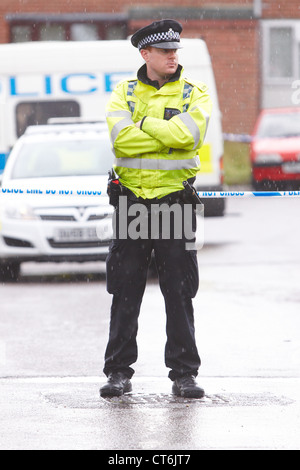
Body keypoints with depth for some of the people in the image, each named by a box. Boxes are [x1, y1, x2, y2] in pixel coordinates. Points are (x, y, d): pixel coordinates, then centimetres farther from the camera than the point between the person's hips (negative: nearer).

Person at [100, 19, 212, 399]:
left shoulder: (193, 94, 3)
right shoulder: (124, 94, 6)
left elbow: (190, 133, -18)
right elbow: (121, 138, -13)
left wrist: (144, 122, -10)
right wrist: (170, 134, -13)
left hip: (176, 201, -1)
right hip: (132, 201, 1)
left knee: (180, 293, 0)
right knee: (125, 293, 4)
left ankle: (184, 373, 6)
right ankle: (118, 371, 11)